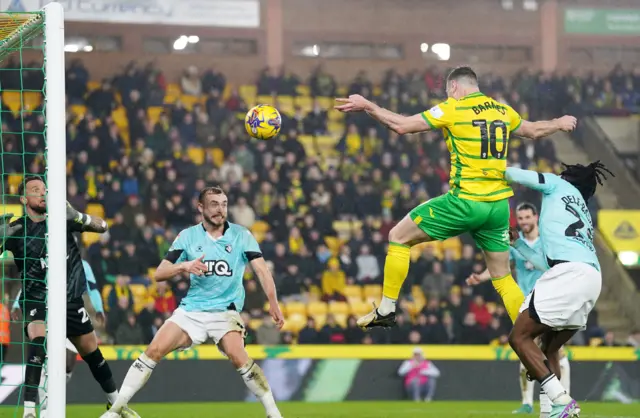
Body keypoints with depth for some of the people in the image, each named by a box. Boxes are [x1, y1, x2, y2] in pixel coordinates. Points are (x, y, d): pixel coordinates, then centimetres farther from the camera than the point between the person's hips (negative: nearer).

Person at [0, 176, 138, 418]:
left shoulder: (60, 219, -4)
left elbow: (102, 227, -2)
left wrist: (78, 217, -21)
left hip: (70, 300, 3)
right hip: (36, 301, -3)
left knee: (92, 353, 13)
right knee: (38, 343, -30)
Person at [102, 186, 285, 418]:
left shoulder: (242, 235, -2)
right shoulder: (188, 236, 3)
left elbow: (262, 270, -10)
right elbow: (159, 274, 0)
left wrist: (273, 303, -24)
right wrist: (184, 266, -20)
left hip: (225, 310, -2)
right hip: (191, 309, 2)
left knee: (238, 357, -26)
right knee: (154, 350, -11)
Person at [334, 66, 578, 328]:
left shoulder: (452, 109, -5)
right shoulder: (503, 111, 11)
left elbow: (401, 126, -8)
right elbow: (533, 130, 29)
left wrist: (367, 106, 2)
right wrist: (559, 124, 50)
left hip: (465, 201, -6)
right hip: (498, 205, 6)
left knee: (398, 237, 9)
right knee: (502, 278, 16)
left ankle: (386, 310, 8)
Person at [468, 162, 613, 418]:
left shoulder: (560, 186, 19)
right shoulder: (584, 218, 36)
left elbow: (517, 176, 13)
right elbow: (546, 263, 36)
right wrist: (517, 243, 48)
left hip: (570, 272, -8)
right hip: (592, 279, 8)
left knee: (519, 337, -5)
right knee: (549, 347, 19)